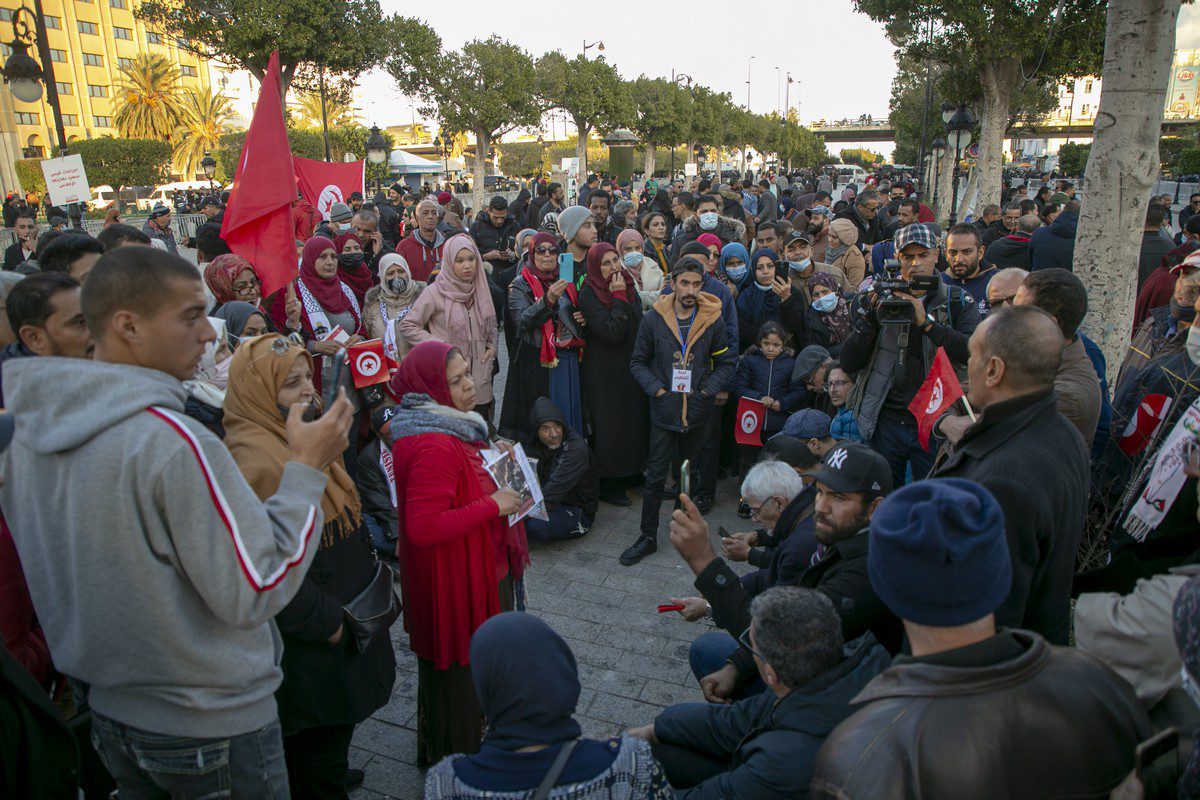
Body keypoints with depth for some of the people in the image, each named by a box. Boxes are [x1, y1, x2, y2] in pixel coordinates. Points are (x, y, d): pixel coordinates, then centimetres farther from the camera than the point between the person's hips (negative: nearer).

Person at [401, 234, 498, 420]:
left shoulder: (480, 288, 8)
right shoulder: (435, 292, -8)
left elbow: (491, 323, 24)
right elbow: (407, 326, -5)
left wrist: (492, 346, 7)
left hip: (480, 376, 5)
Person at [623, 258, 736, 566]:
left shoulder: (713, 321, -2)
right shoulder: (653, 319, -4)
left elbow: (725, 364, 5)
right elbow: (638, 362, 3)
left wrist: (707, 391, -9)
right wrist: (657, 389, -11)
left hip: (698, 411, 2)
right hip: (664, 410, -1)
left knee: (691, 472, 18)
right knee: (655, 477, 1)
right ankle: (648, 537, 12)